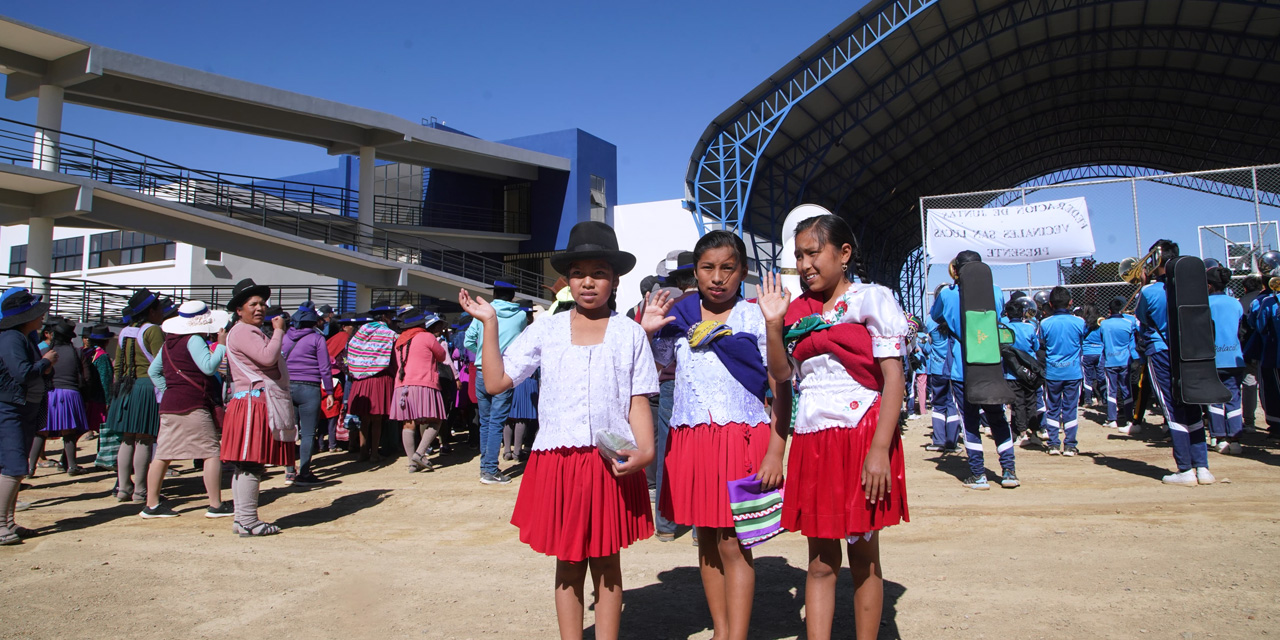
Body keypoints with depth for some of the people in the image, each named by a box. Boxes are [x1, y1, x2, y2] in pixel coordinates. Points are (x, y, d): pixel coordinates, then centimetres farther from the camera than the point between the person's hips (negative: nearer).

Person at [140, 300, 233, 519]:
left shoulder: (169, 342, 17)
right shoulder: (194, 340, -9)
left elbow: (153, 370, 24)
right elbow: (209, 366, -20)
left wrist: (167, 391, 20)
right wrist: (222, 345, -11)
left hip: (168, 405, 9)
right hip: (192, 406, -9)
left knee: (162, 455, 10)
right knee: (212, 452, -4)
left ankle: (151, 505, 14)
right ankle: (216, 505, -4)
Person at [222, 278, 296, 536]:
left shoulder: (254, 332, 24)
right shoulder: (242, 332, -10)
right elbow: (267, 357, -22)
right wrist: (279, 331, -11)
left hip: (261, 405, 11)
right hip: (252, 405, -11)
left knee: (246, 465, 11)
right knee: (250, 464, -11)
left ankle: (242, 519, 16)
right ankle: (248, 521, -9)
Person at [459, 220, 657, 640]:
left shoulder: (630, 334, 3)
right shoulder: (545, 331, 5)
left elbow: (639, 400, 2)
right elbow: (495, 383, 2)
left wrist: (644, 450, -13)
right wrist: (490, 323, 0)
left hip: (612, 460, -1)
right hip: (557, 459, 1)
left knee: (606, 564, 9)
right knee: (568, 564, 10)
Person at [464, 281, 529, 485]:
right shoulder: (520, 316, 3)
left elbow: (468, 341, 3)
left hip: (482, 373, 3)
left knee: (485, 422, 13)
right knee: (496, 423, -3)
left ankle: (485, 466, 21)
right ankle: (490, 470, -4)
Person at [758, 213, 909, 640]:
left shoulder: (872, 299, -3)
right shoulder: (797, 309, 11)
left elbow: (894, 379, -10)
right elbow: (781, 375, 10)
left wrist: (879, 450, -18)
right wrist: (773, 322, -1)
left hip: (860, 437, -4)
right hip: (812, 443, 4)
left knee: (863, 557, 6)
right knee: (820, 560, 8)